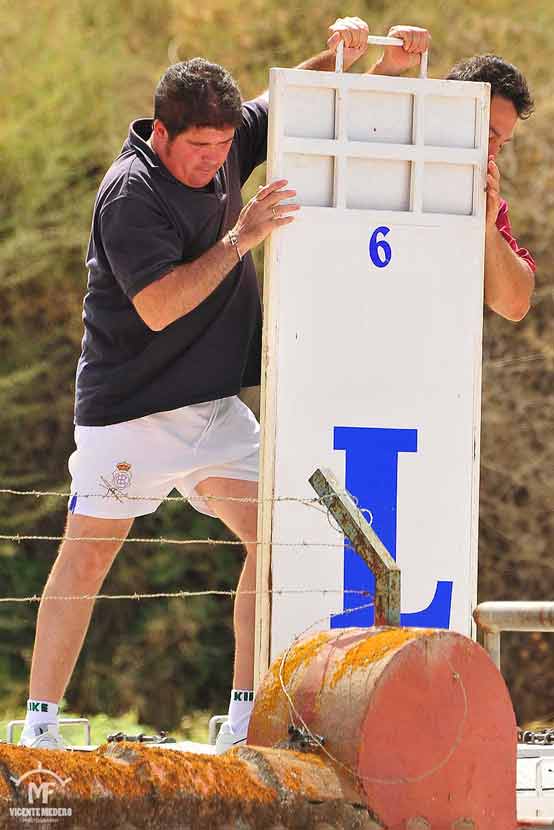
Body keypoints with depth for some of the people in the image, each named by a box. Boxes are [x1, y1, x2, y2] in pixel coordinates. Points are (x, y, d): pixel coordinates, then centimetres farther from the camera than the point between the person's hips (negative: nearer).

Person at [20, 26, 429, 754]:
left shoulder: (225, 144, 2)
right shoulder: (129, 194, -19)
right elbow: (159, 307, -26)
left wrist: (344, 56, -5)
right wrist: (242, 237, -26)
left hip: (213, 405, 6)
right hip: (127, 408, -6)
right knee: (87, 554, -3)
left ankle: (248, 715, -3)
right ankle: (39, 723, 4)